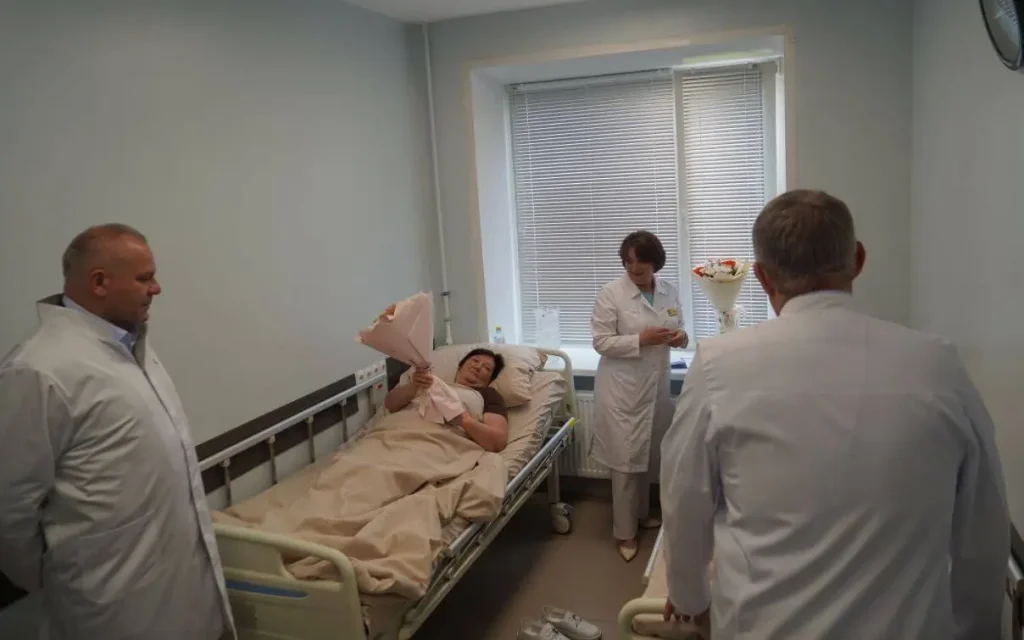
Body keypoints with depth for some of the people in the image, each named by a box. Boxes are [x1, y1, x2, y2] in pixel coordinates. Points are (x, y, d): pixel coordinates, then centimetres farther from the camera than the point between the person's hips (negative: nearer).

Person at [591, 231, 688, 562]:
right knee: (626, 460, 0)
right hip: (623, 389, -5)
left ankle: (642, 513, 39)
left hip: (656, 386, 5)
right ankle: (625, 532, 14)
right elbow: (601, 342, -14)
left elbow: (678, 326, 14)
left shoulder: (669, 291, 2)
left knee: (648, 456, 18)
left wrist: (680, 336, -10)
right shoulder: (611, 293, -13)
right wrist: (641, 340, -25)